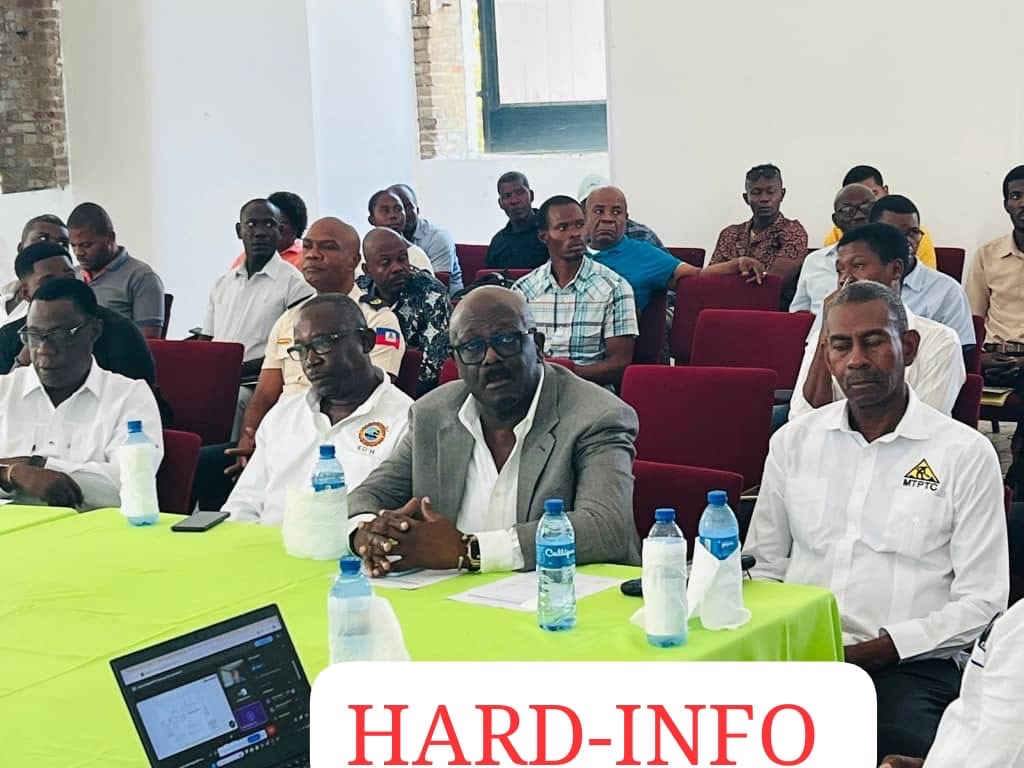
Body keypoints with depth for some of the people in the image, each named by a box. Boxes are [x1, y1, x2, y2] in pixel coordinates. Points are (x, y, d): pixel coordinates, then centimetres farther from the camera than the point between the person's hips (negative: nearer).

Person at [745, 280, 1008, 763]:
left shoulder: (967, 454, 3)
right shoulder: (793, 442, 15)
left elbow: (980, 602, 0)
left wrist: (875, 650, -12)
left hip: (908, 666, -2)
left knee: (896, 742, -36)